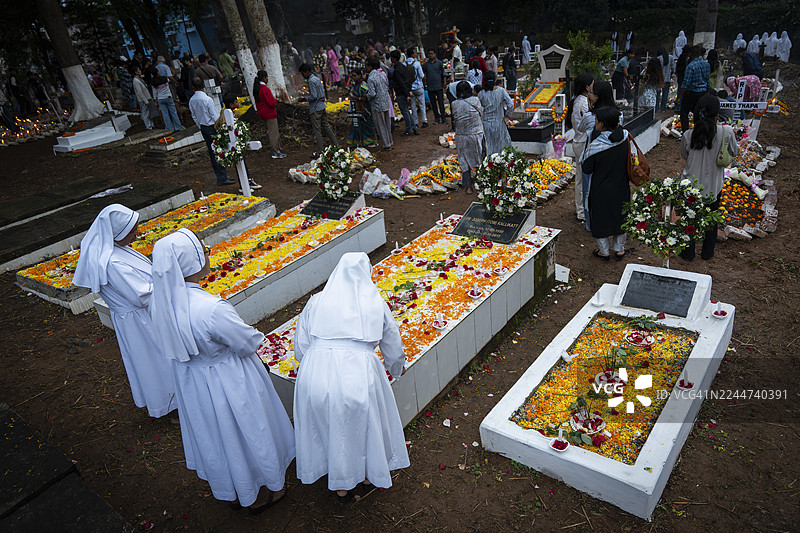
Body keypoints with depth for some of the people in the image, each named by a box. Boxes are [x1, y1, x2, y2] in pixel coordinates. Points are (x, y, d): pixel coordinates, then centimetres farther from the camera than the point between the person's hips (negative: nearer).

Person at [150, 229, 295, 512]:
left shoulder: (160, 300, -16)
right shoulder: (212, 308, -38)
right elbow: (248, 343, -23)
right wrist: (257, 335, -2)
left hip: (189, 380, 7)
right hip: (228, 383, -6)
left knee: (211, 434, 29)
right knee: (245, 433, 20)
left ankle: (229, 488, 56)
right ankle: (257, 495, 45)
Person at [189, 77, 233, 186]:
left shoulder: (191, 100, 1)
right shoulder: (207, 99, -19)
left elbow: (194, 116, 10)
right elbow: (214, 116, -16)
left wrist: (201, 127, 20)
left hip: (203, 128, 7)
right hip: (212, 127, -7)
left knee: (212, 152, 12)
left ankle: (220, 177, 19)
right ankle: (223, 178, -1)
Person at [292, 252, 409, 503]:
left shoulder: (316, 301, 8)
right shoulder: (376, 303, 6)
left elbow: (300, 348, 8)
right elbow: (393, 348, 16)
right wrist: (396, 368, 38)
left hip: (316, 376, 2)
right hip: (358, 376, -2)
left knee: (328, 426, 24)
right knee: (366, 423, 25)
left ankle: (341, 486, 43)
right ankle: (371, 473, 48)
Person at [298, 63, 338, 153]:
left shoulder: (311, 81, -16)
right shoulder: (317, 79, 12)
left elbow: (313, 96, -21)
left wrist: (304, 99, -9)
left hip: (315, 108, -9)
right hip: (322, 105, 9)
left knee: (317, 130, -3)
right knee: (326, 126, 16)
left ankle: (320, 150, 1)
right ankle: (335, 144, 21)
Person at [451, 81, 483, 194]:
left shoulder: (454, 104, -9)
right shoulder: (475, 100, -10)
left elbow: (454, 119, 1)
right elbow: (481, 113, 4)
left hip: (461, 137, 1)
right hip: (476, 135, -1)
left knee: (464, 161, 10)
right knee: (479, 158, 17)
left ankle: (468, 186, 11)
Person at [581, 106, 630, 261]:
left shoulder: (595, 145, -25)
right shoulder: (625, 138, -11)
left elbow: (586, 169, -14)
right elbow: (630, 160, 4)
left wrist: (587, 150, -1)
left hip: (601, 191, -4)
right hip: (621, 188, 5)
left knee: (600, 218, 14)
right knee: (619, 215, 21)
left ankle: (604, 251, 26)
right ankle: (619, 249, 33)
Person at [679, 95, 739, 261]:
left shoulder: (688, 135, -18)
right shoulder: (726, 133, -18)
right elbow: (735, 152, 0)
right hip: (713, 184, 1)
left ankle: (688, 252, 28)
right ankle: (707, 252, 35)